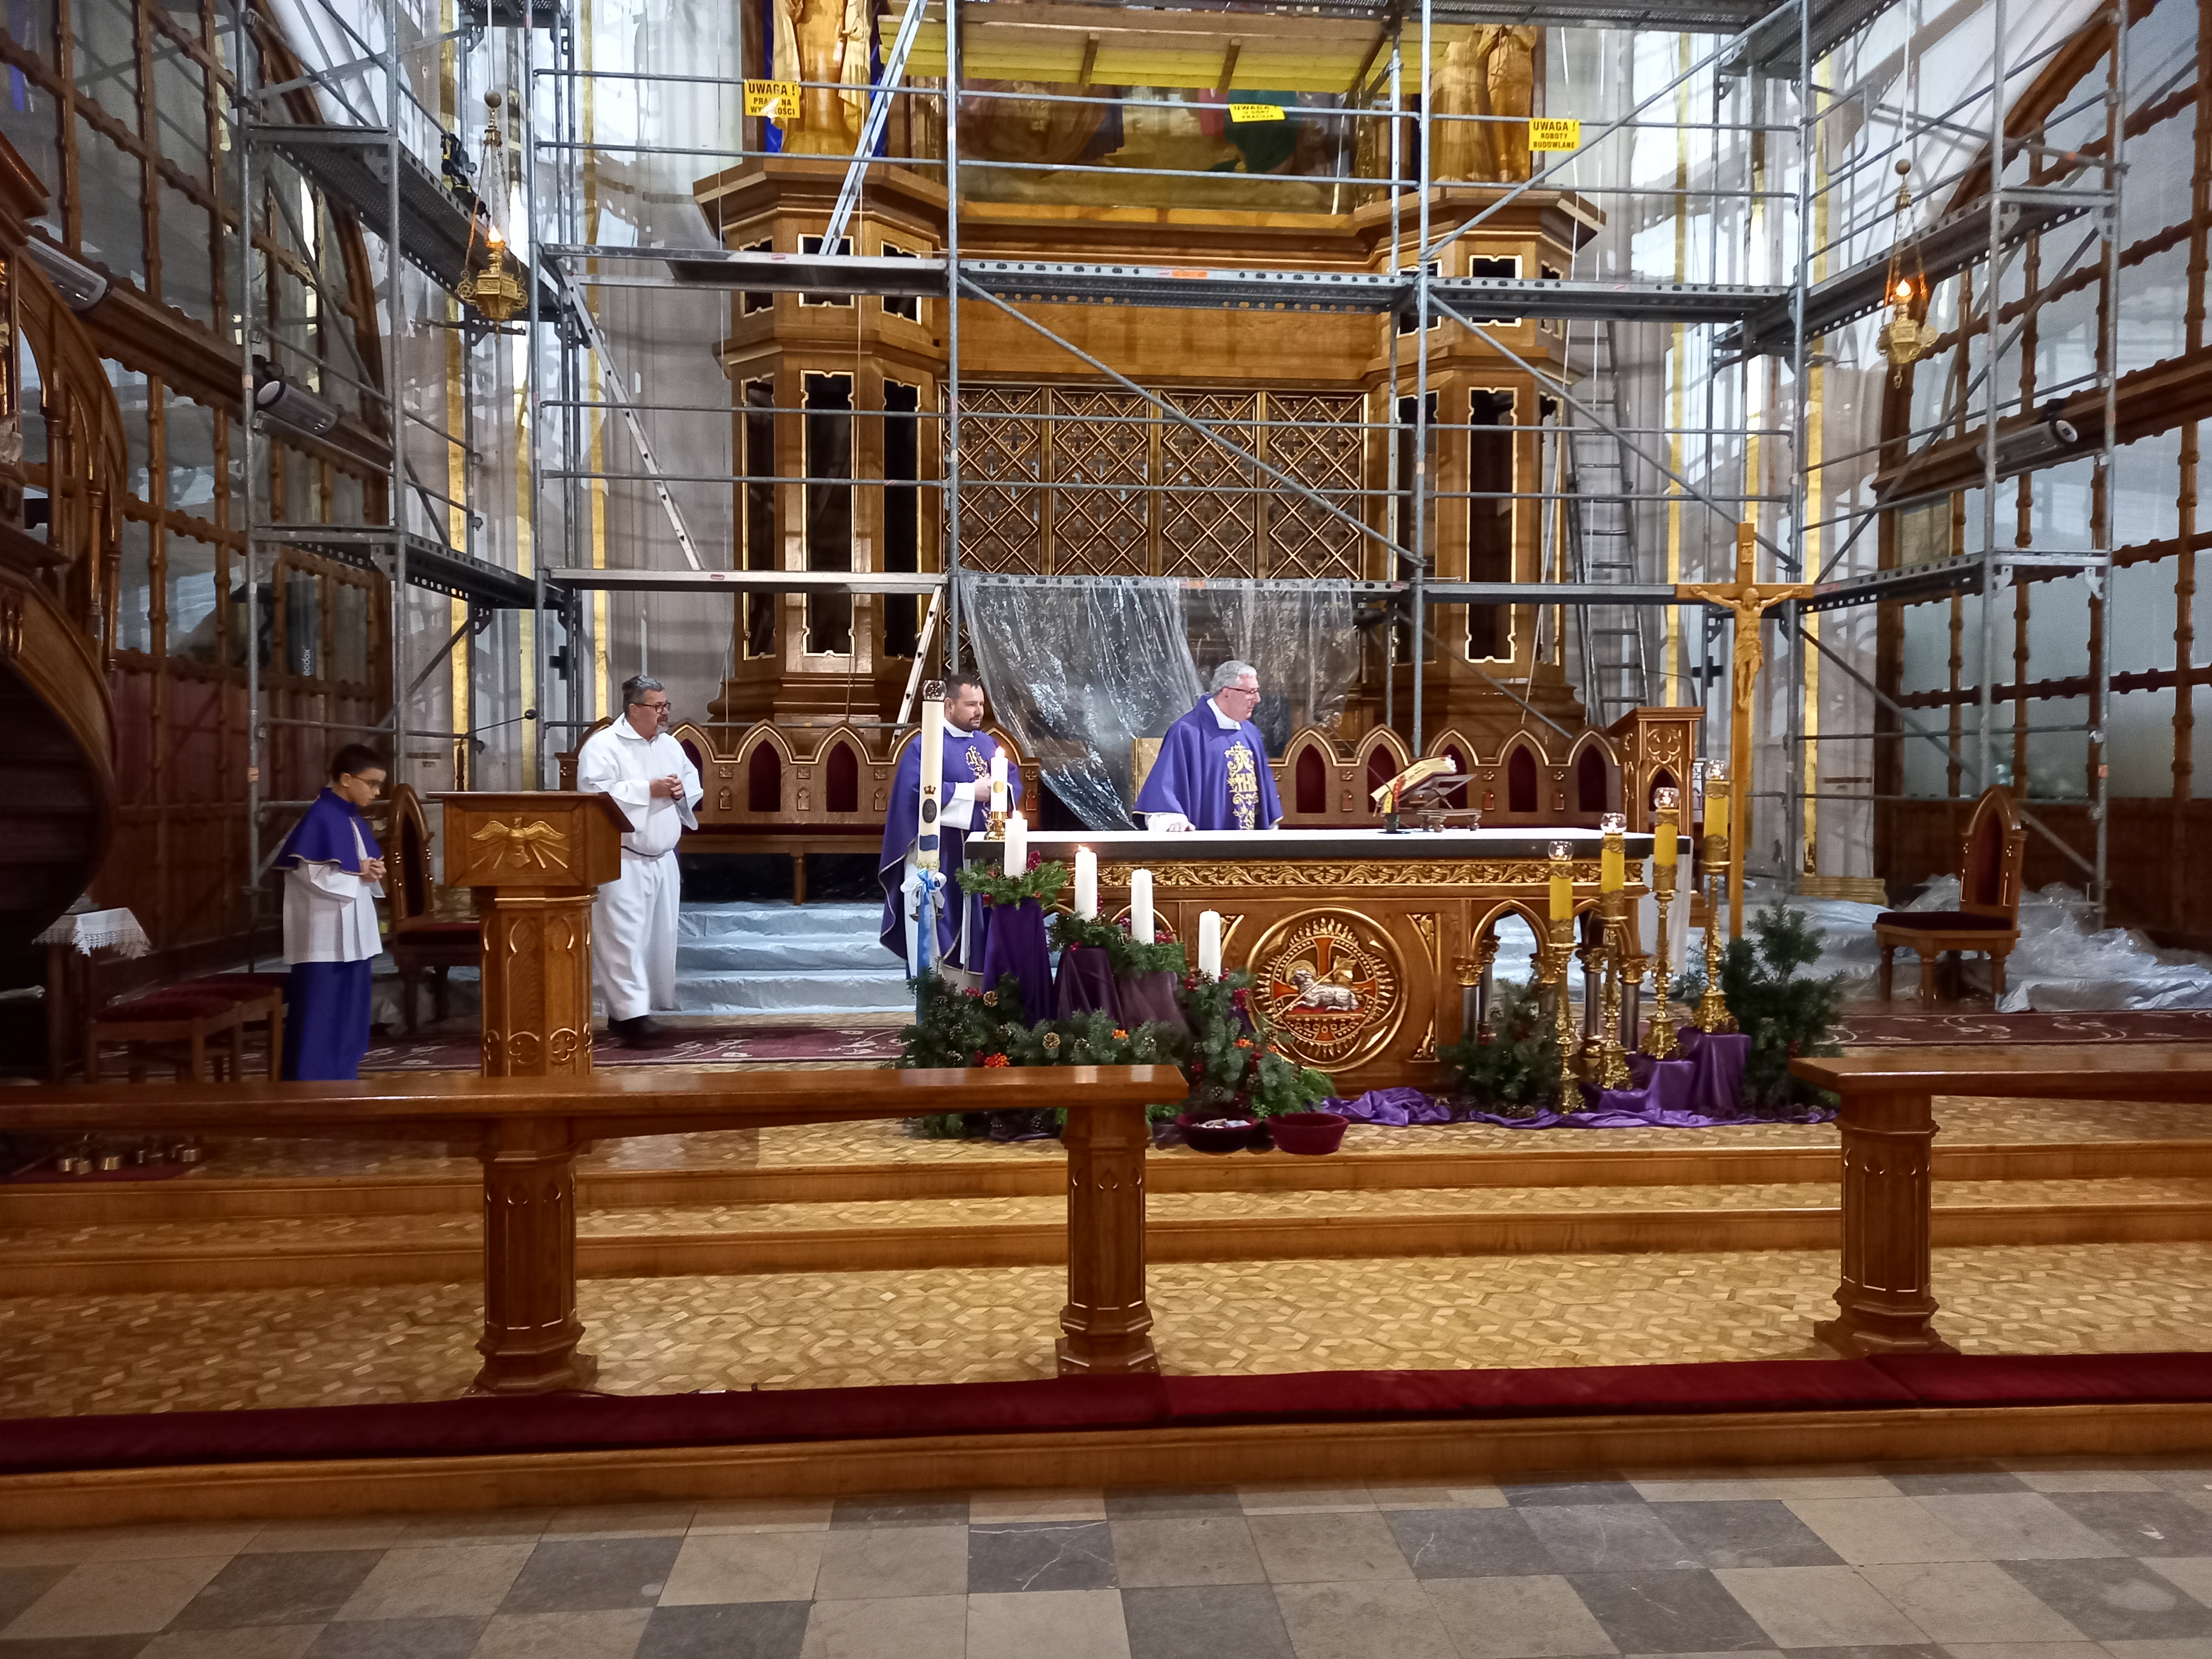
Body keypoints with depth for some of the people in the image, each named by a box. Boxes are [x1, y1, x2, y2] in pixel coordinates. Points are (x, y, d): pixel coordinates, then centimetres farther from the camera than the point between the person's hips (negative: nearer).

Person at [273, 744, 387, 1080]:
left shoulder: (352, 818, 12)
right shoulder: (320, 817, -15)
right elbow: (306, 871, -20)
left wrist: (373, 873, -3)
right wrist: (358, 876, -14)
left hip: (352, 934, 9)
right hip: (324, 936, -9)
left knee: (350, 1013, 13)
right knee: (320, 1014, -4)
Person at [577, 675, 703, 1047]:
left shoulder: (670, 745, 14)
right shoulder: (602, 746, -8)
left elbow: (695, 785, 20)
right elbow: (595, 793, -20)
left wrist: (681, 790, -4)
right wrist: (649, 790, -19)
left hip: (662, 859, 8)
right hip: (622, 860, -8)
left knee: (657, 937, 9)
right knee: (624, 936, -10)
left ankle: (624, 1011, 19)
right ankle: (631, 1015, -11)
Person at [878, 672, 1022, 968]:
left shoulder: (988, 743, 15)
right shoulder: (924, 746, -7)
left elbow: (1015, 781, 12)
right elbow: (920, 792, -21)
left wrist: (1002, 790, -12)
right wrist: (972, 791, -19)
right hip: (939, 854, -7)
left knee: (976, 926, 10)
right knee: (937, 932, -4)